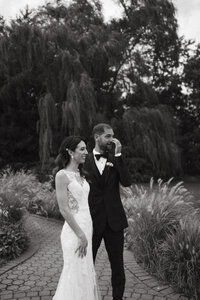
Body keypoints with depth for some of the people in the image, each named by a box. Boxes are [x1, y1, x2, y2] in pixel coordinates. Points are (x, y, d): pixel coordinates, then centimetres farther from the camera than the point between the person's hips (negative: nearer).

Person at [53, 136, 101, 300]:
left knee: (86, 272, 18)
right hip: (74, 231, -8)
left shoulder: (80, 174, 11)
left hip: (87, 227, 8)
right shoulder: (62, 175, -14)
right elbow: (64, 209, -17)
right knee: (77, 274, 3)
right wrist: (81, 235, -16)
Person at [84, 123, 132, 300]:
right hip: (92, 220, -1)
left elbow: (127, 182, -13)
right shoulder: (85, 161, -2)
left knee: (117, 264, 10)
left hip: (114, 220, 2)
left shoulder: (115, 160, 3)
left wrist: (118, 155, -16)